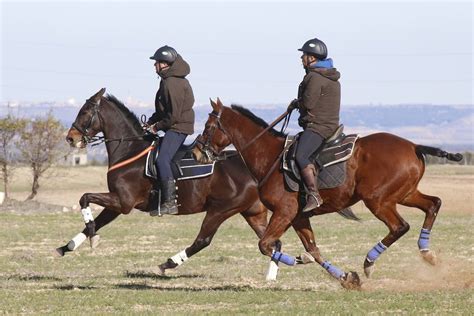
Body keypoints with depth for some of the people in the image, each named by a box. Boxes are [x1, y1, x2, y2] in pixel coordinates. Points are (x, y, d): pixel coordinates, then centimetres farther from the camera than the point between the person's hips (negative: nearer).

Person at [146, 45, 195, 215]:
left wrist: (158, 126, -11)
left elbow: (174, 115, -21)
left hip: (177, 127, -11)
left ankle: (170, 201, -28)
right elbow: (164, 109, 24)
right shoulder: (168, 80, 15)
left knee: (162, 159, -22)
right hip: (175, 128, 11)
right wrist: (151, 122, 12)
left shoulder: (172, 83, -19)